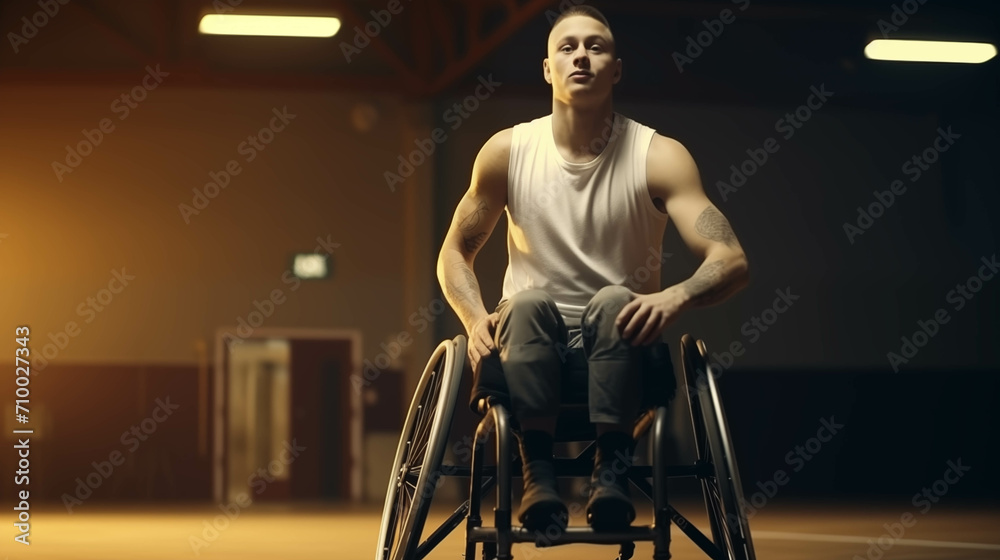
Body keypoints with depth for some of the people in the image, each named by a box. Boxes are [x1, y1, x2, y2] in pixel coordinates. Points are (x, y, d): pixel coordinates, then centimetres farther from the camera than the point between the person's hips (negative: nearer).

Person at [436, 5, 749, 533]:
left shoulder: (658, 156, -7)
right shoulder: (508, 151, -1)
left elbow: (732, 261, -16)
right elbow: (455, 252, 9)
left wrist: (675, 296, -38)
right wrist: (476, 318, -12)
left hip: (618, 349, -1)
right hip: (530, 353, 1)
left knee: (614, 301, -33)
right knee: (529, 302, -32)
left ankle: (611, 470, -35)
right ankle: (537, 472, -34)